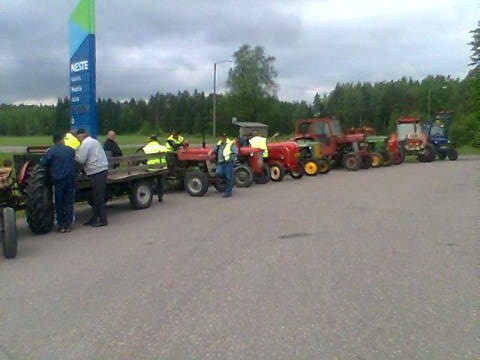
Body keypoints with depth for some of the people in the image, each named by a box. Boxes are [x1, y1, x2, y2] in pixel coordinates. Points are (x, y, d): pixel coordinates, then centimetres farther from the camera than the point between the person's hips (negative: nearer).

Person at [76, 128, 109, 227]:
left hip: (96, 172, -10)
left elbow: (81, 160, -14)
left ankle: (102, 220, 0)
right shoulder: (94, 141, 21)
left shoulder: (85, 143, -9)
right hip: (102, 170, 10)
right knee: (96, 196, 14)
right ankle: (94, 218, 21)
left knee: (98, 197, -4)